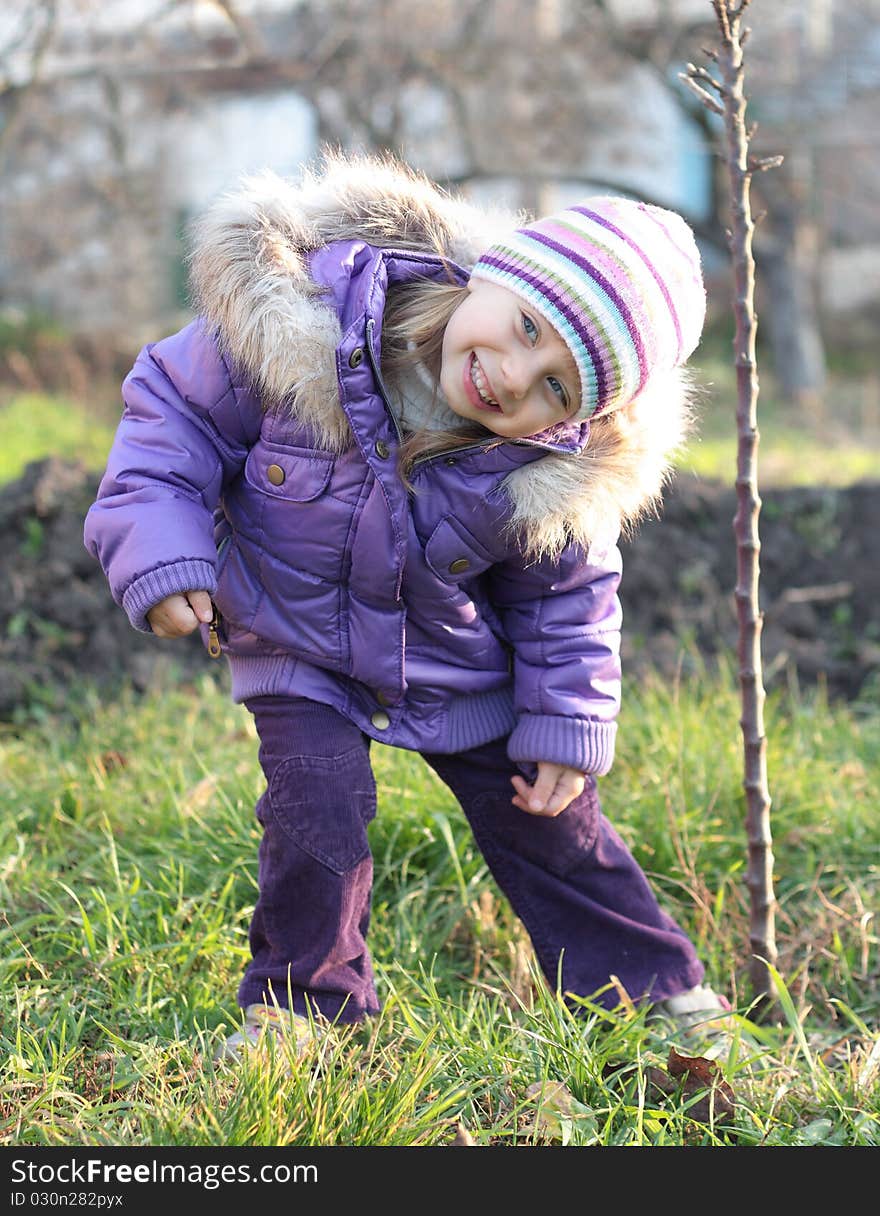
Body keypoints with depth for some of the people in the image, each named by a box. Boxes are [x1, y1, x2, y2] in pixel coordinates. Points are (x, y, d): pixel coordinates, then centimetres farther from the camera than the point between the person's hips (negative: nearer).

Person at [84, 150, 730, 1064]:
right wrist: (160, 549, -23)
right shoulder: (301, 311, -30)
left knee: (548, 823, 10)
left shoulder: (554, 475, -25)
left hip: (460, 671, 1)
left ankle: (650, 984, 29)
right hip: (299, 651, -1)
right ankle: (299, 1003, 12)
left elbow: (562, 597, -6)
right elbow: (178, 409, -16)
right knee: (315, 821, -13)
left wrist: (565, 725, -2)